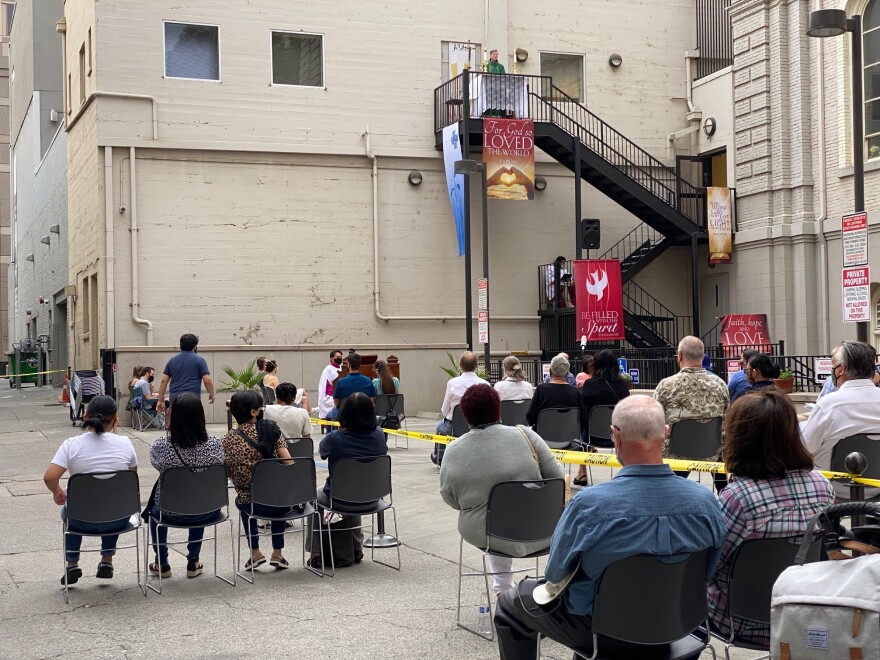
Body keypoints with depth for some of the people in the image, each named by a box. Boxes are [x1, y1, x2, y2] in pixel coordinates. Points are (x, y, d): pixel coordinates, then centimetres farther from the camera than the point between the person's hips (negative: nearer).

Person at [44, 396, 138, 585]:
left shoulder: (72, 445, -11)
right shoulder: (124, 443, -6)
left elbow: (49, 477, -19)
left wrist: (57, 492, 2)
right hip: (118, 521, 1)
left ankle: (72, 565, 35)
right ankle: (107, 562, 38)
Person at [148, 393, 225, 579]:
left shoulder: (162, 446, -22)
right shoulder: (214, 444, -18)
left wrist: (169, 429, 12)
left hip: (171, 514, -1)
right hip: (207, 514, 1)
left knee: (154, 508, 35)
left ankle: (162, 564, 41)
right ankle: (193, 562, 41)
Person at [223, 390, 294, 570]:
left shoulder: (230, 438, -5)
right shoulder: (271, 428, -4)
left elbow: (229, 473, -2)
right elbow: (288, 461, -8)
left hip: (252, 505, 0)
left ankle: (255, 552, 34)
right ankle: (277, 553, 36)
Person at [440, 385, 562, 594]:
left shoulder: (452, 452, -7)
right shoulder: (525, 436, -12)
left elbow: (450, 499, 3)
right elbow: (557, 479, -6)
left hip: (483, 536, 2)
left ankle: (502, 588, 38)